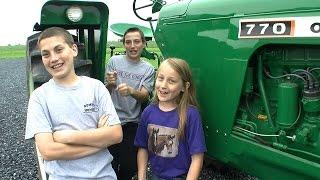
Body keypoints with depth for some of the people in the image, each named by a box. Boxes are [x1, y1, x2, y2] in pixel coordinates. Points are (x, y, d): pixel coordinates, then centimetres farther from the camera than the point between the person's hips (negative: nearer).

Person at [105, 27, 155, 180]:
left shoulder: (148, 69, 4)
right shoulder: (114, 61, 1)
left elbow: (144, 96, -8)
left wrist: (130, 91, -29)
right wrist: (110, 84, -23)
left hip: (133, 123, 1)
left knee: (129, 167, 8)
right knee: (110, 165, 0)